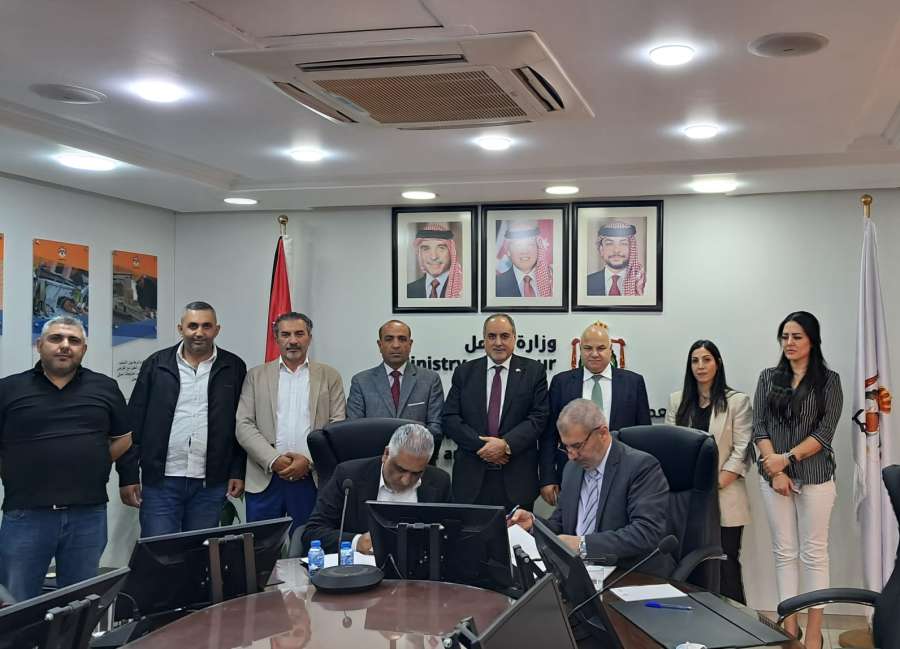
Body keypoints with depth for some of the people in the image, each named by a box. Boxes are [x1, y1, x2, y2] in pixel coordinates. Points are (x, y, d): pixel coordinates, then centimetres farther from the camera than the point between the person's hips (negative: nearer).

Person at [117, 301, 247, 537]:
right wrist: (128, 476, -1)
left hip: (210, 484, 1)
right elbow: (133, 424, 3)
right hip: (160, 481, -1)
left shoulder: (233, 368, 5)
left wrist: (238, 472, 0)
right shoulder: (156, 365, 4)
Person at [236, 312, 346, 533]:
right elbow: (244, 426, 2)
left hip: (312, 478, 0)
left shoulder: (329, 376, 9)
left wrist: (308, 460, -10)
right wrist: (273, 460, -11)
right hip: (264, 479, 0)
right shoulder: (256, 376, 10)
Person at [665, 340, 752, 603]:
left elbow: (741, 452, -5)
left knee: (726, 562, -2)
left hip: (724, 498, -3)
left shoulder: (737, 401, 0)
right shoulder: (677, 401, 11)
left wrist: (714, 486, -11)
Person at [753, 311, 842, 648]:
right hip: (774, 476, 3)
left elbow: (825, 431, -7)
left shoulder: (828, 380, 0)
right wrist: (775, 470, -9)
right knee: (784, 552, 7)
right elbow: (759, 427, 2)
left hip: (815, 476, -2)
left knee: (814, 553, 2)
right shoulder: (768, 378, 7)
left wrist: (788, 458, -15)